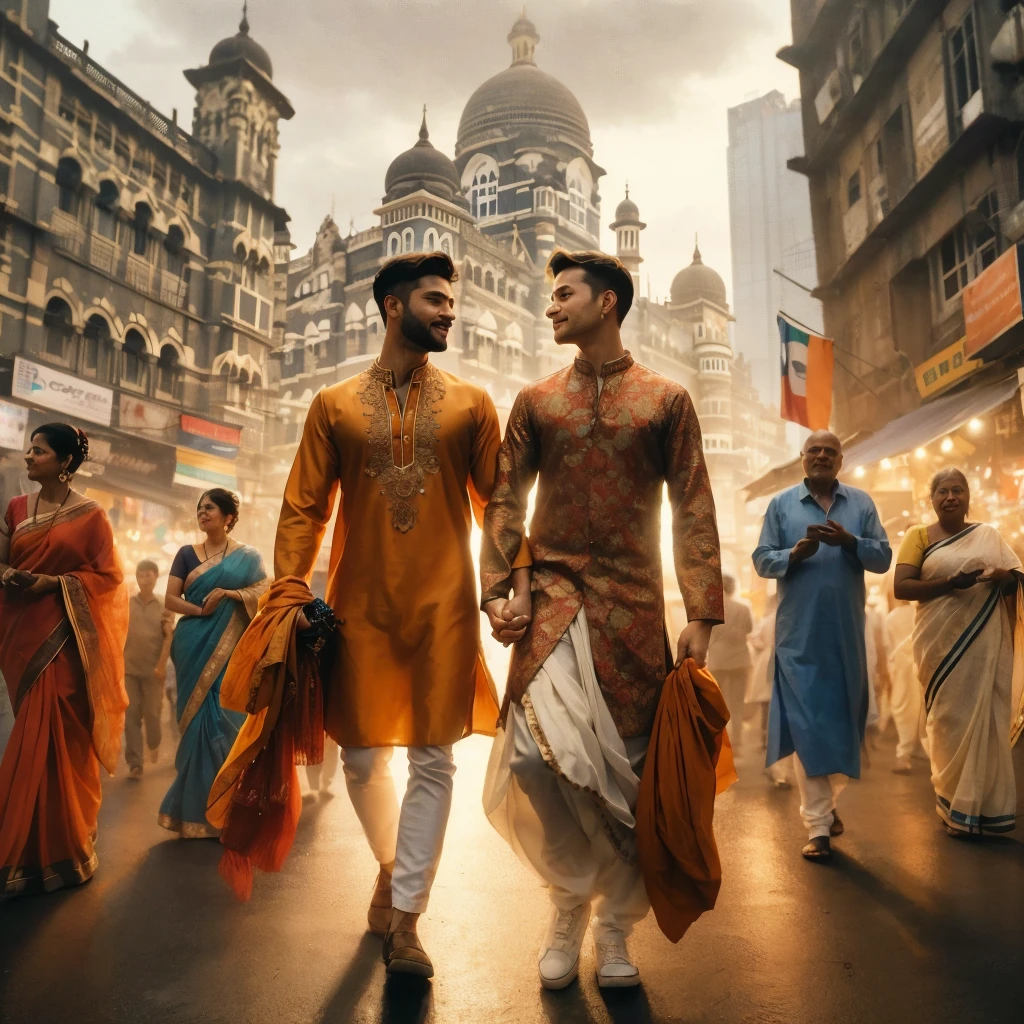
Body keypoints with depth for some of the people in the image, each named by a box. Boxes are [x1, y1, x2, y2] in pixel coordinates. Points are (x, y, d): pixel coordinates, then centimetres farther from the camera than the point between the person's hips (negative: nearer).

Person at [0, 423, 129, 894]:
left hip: (66, 636, -4)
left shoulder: (91, 515, -2)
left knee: (58, 737, -7)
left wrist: (54, 583, -14)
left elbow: (107, 576, -3)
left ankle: (61, 850, 4)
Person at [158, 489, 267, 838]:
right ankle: (198, 809, 8)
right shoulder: (187, 554, 11)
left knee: (226, 719, -7)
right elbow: (170, 599, 4)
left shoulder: (248, 557, 8)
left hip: (231, 649, -1)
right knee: (198, 718, -2)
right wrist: (199, 609, -11)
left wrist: (232, 593, -15)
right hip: (195, 646, 1)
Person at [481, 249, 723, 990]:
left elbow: (694, 511, 3)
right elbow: (506, 500, 9)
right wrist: (499, 589, -5)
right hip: (553, 596, 1)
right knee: (537, 752, -15)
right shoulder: (535, 401, 12)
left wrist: (702, 617, -5)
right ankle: (570, 899, 13)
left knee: (629, 768, 5)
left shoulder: (667, 400, 7)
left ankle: (614, 927, 26)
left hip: (634, 604, 0)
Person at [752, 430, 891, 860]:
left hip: (846, 632, 2)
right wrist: (794, 554, -19)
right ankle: (817, 824, 0)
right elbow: (761, 560, 0)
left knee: (843, 718, 11)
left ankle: (830, 801, 32)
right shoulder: (781, 504, 4)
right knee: (806, 723, -4)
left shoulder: (861, 503, 8)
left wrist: (850, 542, -17)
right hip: (799, 633, -2)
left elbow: (883, 558, 2)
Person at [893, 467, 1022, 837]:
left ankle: (983, 806, 13)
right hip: (942, 641, -2)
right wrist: (950, 583, -19)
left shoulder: (989, 534, 11)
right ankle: (957, 806, 12)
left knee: (986, 718, 1)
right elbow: (901, 587, -6)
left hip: (986, 642, 2)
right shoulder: (919, 536, 3)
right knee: (950, 719, 0)